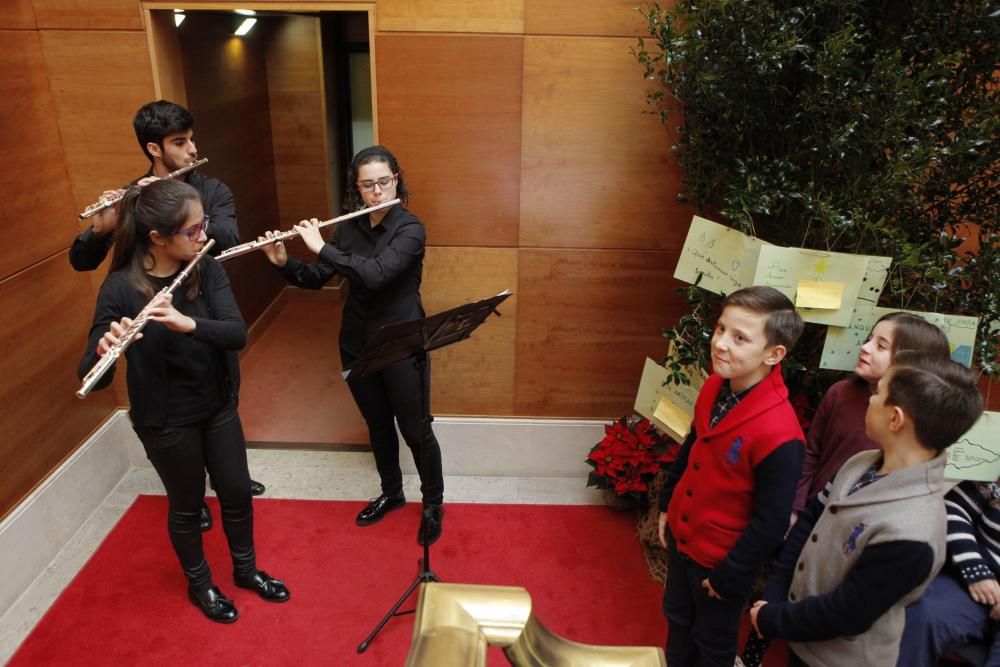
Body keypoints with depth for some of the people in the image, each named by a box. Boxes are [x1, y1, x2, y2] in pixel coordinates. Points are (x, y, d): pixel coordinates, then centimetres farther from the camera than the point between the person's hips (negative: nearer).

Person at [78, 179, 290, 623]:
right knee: (187, 505, 15)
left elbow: (237, 332, -21)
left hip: (218, 407, 4)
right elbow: (90, 376, -22)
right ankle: (200, 585, 41)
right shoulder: (120, 288, -20)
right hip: (165, 420, -4)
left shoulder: (206, 269, -9)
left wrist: (188, 323, -39)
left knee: (238, 493, 16)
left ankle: (246, 569, 42)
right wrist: (104, 350, -44)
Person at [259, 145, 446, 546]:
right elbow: (316, 279, 4)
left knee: (415, 429, 5)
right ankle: (392, 493, 40)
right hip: (357, 342, 6)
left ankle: (433, 504, 27)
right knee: (378, 425, 19)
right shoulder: (349, 228, 3)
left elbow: (374, 274, -30)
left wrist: (321, 247, -25)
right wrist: (283, 263, -13)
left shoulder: (410, 229, -15)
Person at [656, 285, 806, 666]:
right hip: (681, 536, 6)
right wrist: (667, 505, 12)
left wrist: (729, 576, -14)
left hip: (723, 558, -6)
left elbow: (771, 521, -23)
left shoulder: (779, 433, -33)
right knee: (677, 620, 29)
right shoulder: (715, 386, -11)